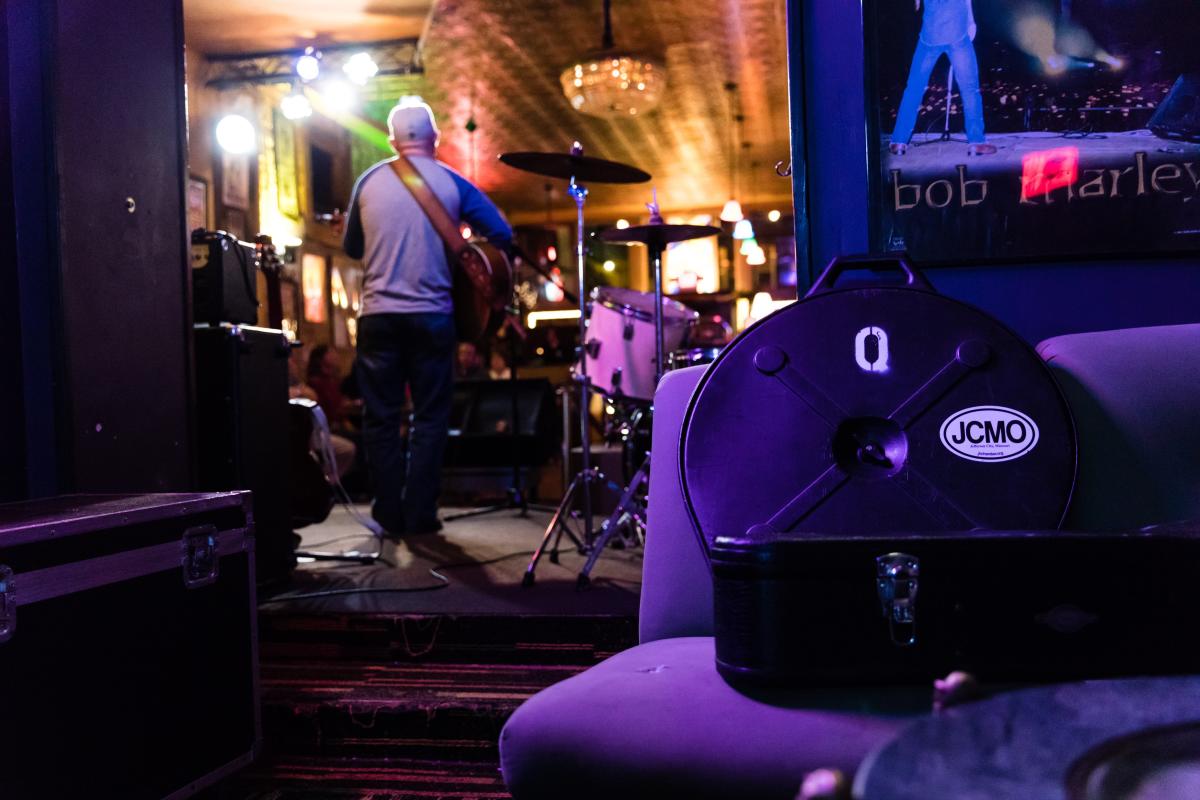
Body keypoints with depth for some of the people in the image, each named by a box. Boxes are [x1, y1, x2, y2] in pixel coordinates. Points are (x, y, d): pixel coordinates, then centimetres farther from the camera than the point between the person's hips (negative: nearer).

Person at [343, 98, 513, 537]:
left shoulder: (369, 181, 4)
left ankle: (389, 514, 12)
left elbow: (351, 247, 14)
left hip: (379, 315, 1)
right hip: (431, 315, -1)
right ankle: (420, 515, 7)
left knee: (381, 418, 9)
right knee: (430, 417, 7)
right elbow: (502, 235, -1)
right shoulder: (451, 182, 0)